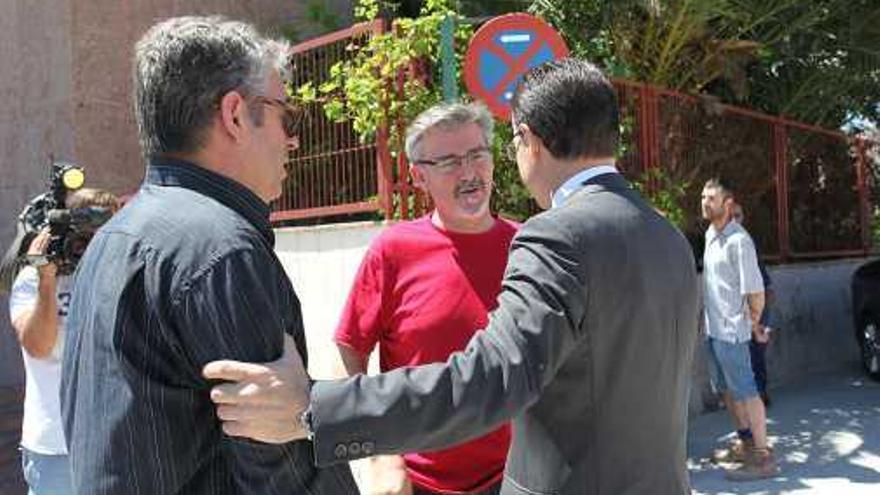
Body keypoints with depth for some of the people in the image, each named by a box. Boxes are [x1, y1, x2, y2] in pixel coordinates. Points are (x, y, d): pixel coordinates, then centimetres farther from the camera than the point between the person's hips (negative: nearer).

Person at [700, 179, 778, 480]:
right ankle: (745, 442, 33)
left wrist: (753, 322, -5)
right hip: (712, 328, 9)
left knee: (746, 391, -2)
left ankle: (763, 457, 8)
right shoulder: (710, 234, 9)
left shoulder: (739, 241, -19)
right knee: (726, 389, 18)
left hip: (731, 330, -9)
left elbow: (755, 291, -19)